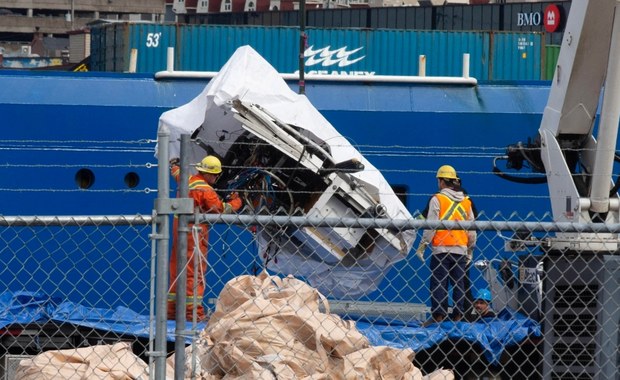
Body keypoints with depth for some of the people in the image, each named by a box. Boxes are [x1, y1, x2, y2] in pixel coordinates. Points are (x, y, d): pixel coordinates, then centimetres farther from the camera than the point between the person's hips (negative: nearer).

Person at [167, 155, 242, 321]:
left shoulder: (187, 181, 9)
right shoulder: (205, 190, -15)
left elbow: (176, 172, 32)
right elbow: (221, 209, -11)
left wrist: (174, 164, 55)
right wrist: (236, 202, 7)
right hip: (194, 231, -9)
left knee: (176, 270, 12)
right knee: (196, 271, -8)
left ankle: (171, 309, 16)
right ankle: (193, 311, -11)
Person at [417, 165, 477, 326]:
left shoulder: (437, 199, -7)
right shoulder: (466, 201, 10)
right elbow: (472, 229, 14)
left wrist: (422, 246, -3)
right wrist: (470, 249, 23)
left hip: (441, 249, -4)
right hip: (460, 250, 4)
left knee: (438, 283, -1)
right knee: (459, 283, 8)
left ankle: (438, 316, -4)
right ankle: (458, 315, 6)